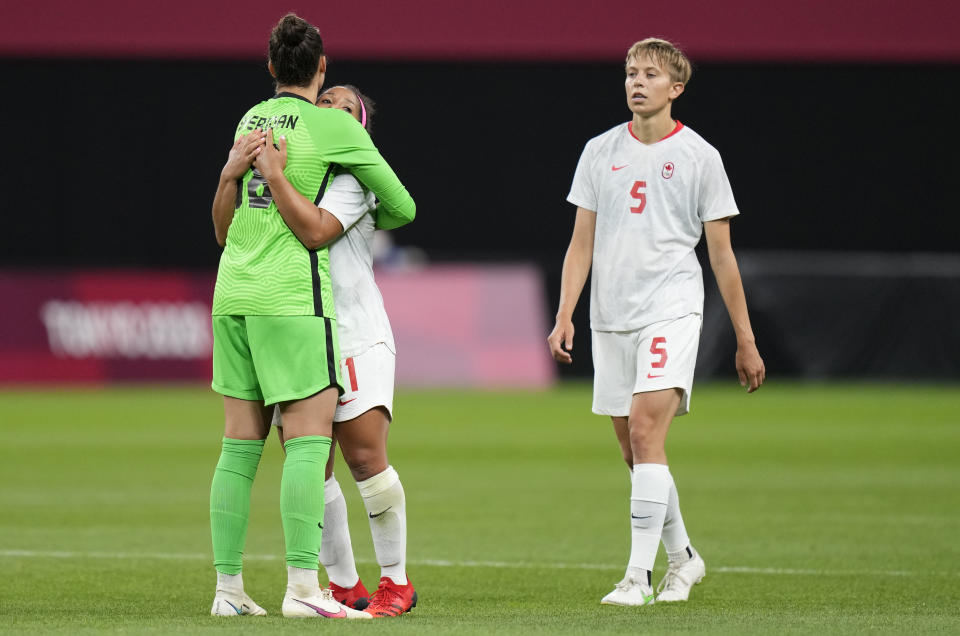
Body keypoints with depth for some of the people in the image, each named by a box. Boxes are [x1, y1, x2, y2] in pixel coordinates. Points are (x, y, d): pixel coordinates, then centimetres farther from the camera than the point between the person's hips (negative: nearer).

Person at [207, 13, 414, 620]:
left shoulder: (251, 119, 12)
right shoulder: (332, 125, -4)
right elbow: (402, 207, 7)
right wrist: (377, 216, 25)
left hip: (233, 294, 6)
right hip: (292, 294, -6)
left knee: (240, 444, 7)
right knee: (310, 437, -8)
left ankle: (228, 586, 6)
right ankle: (303, 585, -16)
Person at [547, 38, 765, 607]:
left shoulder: (699, 156, 2)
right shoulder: (600, 152, 10)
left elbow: (722, 255, 5)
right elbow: (582, 243, 13)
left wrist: (746, 340, 4)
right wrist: (565, 316, 1)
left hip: (671, 310, -4)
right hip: (611, 318, 4)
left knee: (646, 435, -18)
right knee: (634, 450, 8)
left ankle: (639, 574, -18)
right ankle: (682, 556, 26)